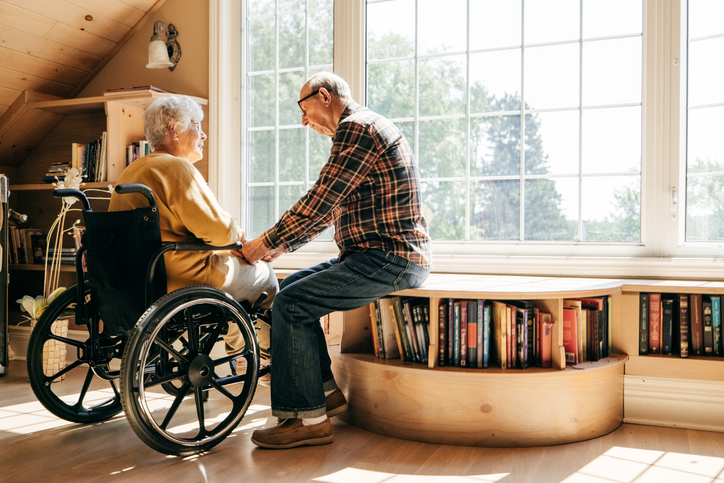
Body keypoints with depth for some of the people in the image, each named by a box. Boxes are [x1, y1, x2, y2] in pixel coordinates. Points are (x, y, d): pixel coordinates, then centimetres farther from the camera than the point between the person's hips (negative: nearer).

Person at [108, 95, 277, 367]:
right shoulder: (176, 167, -19)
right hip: (181, 279, -10)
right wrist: (237, 235, 2)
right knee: (264, 276, 12)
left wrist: (229, 234, 14)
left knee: (236, 264, 31)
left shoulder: (131, 171, 12)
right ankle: (272, 356, 29)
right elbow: (219, 232, -21)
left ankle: (236, 347, 41)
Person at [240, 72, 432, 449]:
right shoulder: (365, 129, 23)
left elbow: (319, 201, -17)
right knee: (291, 286, 13)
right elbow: (332, 208, 24)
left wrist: (265, 243, -5)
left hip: (389, 260, -11)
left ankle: (309, 419, -7)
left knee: (290, 305, -15)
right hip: (387, 258, 11)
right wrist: (282, 246, 18)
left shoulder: (356, 128, -12)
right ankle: (326, 391, 17)